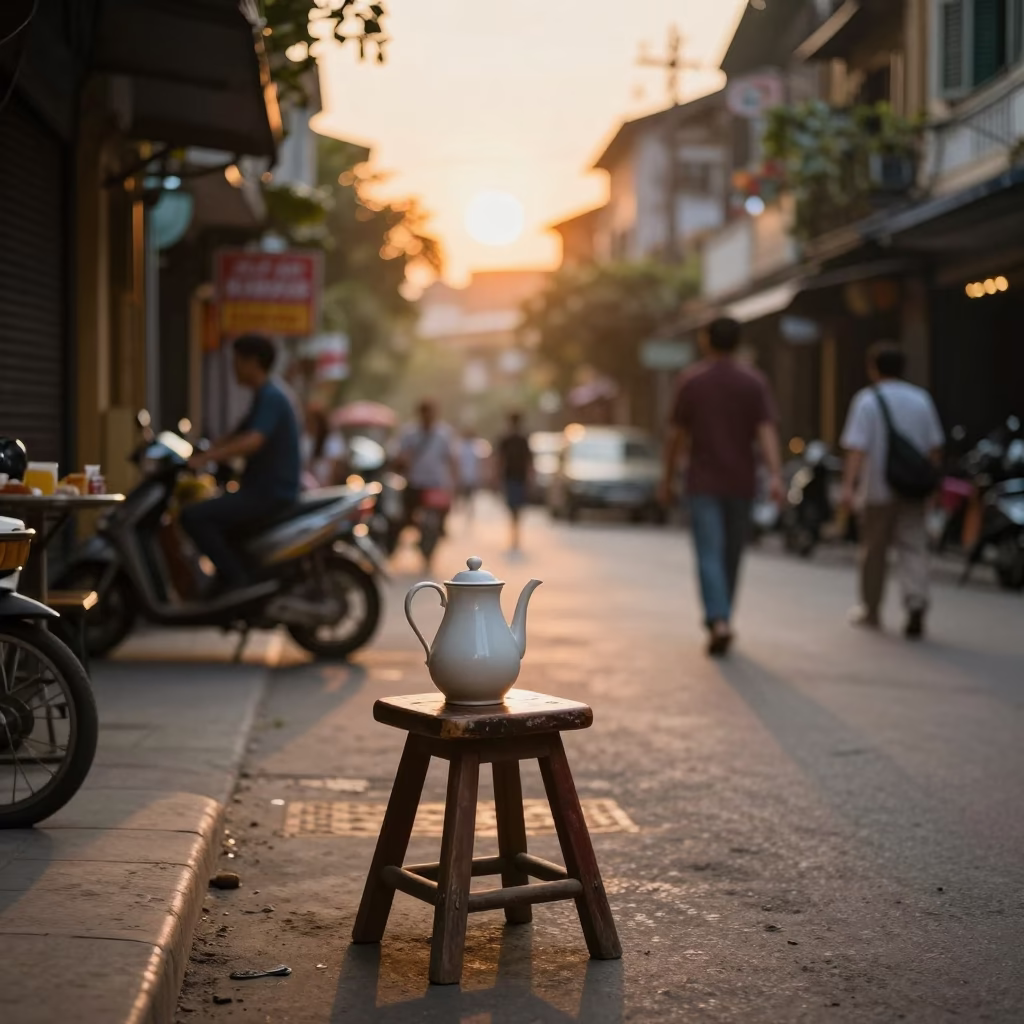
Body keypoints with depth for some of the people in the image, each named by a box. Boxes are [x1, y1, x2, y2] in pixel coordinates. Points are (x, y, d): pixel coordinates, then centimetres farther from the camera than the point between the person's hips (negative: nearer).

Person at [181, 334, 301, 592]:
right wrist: (194, 458, 11)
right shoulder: (262, 398, 17)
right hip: (262, 491, 11)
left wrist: (205, 458, -34)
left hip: (271, 494, -11)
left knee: (194, 516, -18)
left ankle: (234, 578, -14)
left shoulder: (271, 398, -16)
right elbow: (233, 439, 22)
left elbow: (252, 442, -32)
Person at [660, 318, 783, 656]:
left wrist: (668, 478, 10)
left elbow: (677, 434, 0)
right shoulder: (754, 381, 1)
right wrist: (776, 475, -18)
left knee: (710, 555, -8)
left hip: (703, 483, -2)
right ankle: (719, 619, 26)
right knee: (731, 556, 15)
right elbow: (766, 431, -11)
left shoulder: (692, 380, -1)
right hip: (740, 482, 2)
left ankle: (719, 621, -26)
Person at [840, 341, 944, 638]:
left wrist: (848, 485, -20)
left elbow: (857, 447, -16)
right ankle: (916, 603, -20)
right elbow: (935, 446, 9)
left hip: (879, 488, -3)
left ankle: (871, 610, 23)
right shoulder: (921, 399, 6)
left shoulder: (867, 400, -8)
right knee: (913, 547, 0)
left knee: (874, 549, 10)